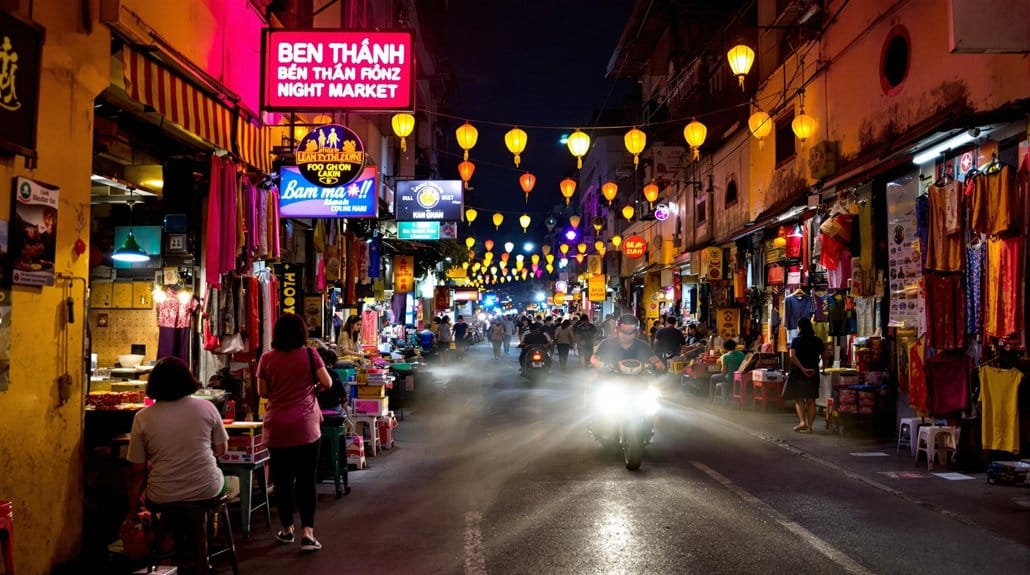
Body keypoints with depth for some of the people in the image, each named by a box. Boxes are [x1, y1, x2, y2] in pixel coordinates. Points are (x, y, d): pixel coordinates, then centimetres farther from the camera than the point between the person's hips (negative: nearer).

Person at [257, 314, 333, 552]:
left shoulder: (267, 359, -1)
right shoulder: (309, 355, -4)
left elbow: (262, 392, 4)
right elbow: (327, 383, -6)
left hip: (277, 429, 1)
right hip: (305, 428, -1)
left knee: (283, 481, 12)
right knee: (306, 481, 4)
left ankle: (287, 530, 23)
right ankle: (307, 533, -3)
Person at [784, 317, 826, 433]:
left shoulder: (796, 341, -7)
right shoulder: (817, 341, 2)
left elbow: (792, 356, -21)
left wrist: (803, 369, -19)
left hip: (798, 373, -3)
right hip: (813, 374, 3)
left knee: (798, 399, 10)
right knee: (811, 400, 8)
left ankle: (802, 421, -8)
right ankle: (809, 426, 5)